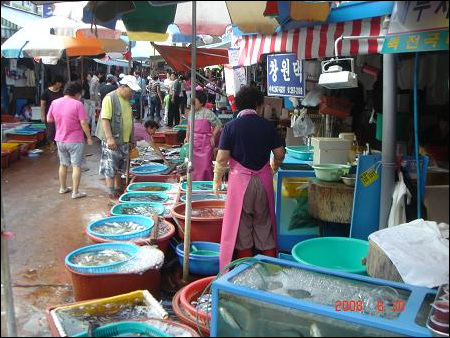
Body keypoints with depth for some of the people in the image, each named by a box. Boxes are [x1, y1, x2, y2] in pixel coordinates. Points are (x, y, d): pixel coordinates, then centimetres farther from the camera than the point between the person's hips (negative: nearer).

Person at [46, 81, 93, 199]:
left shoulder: (55, 103, 0)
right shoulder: (77, 104, -16)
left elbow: (49, 119, 9)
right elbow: (83, 123, -17)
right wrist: (89, 137, -7)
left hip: (60, 140, 6)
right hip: (75, 140, -5)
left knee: (63, 164, 19)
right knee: (76, 166, 3)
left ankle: (63, 187, 32)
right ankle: (75, 192, 5)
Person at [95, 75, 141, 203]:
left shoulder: (126, 100, 14)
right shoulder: (110, 98, -12)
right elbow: (105, 119, -18)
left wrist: (131, 140, 21)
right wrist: (109, 138, -26)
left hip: (124, 140, 8)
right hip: (112, 141, -8)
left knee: (119, 168, 16)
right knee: (110, 169, -1)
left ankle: (118, 190, 27)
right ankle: (112, 195, 5)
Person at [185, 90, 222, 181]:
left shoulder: (207, 113, -10)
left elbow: (218, 124, -4)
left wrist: (213, 137, -8)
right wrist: (187, 137, 9)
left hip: (205, 144, -5)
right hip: (193, 144, 5)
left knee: (205, 166, -5)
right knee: (194, 166, 10)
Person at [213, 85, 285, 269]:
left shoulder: (231, 126, -5)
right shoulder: (267, 126, 0)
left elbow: (222, 158, -9)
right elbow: (280, 154, 3)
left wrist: (217, 180, 5)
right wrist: (274, 168, 24)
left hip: (240, 179, -2)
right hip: (263, 180, 2)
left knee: (242, 223, 9)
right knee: (264, 222, 13)